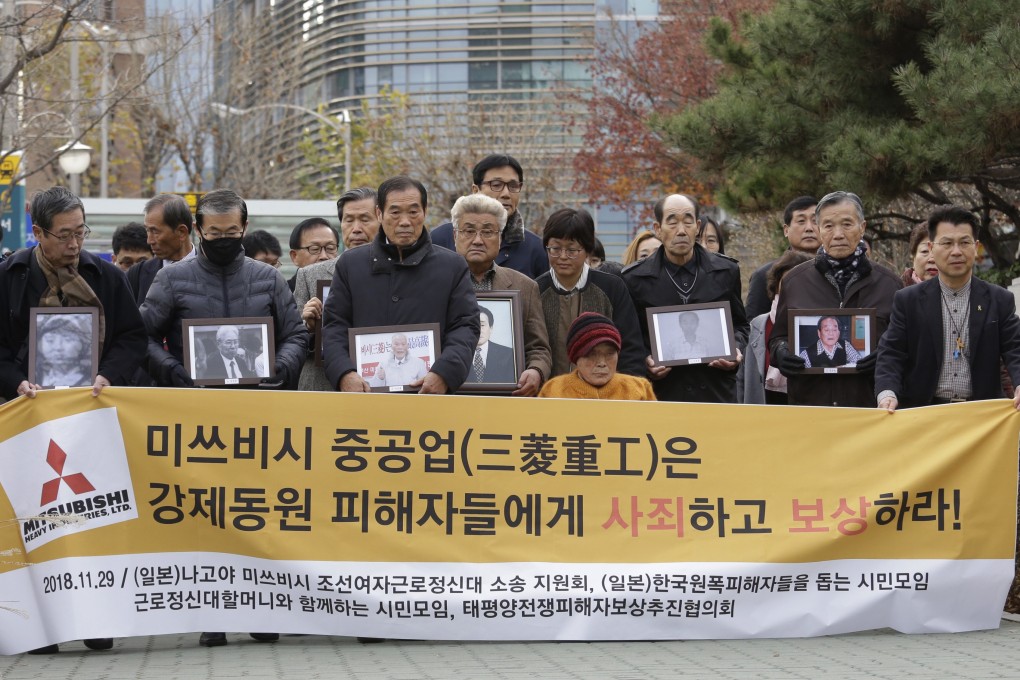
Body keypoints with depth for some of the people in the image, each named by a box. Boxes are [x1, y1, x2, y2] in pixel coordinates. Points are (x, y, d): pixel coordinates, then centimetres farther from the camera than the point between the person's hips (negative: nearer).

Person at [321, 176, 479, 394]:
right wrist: (345, 374, -10)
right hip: (364, 393, 1)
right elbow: (334, 326, 9)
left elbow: (465, 327, 4)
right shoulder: (350, 264, 15)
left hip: (429, 394, -1)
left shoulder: (453, 266, 12)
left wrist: (444, 374, -14)